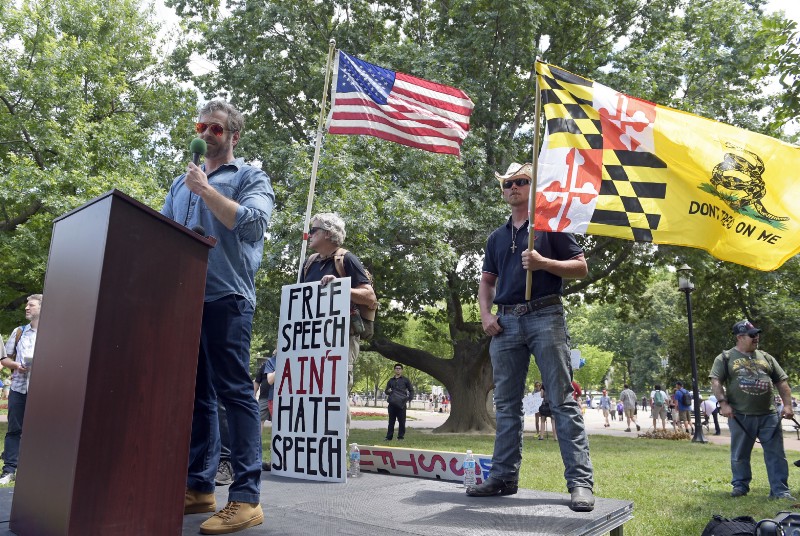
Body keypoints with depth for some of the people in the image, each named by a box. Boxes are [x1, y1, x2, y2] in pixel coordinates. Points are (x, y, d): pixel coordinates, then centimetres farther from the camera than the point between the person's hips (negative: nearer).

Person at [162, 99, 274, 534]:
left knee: (233, 391, -8)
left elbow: (250, 220, -11)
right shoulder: (182, 183, 24)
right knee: (194, 393, 8)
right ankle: (199, 486, 17)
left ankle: (246, 497, -6)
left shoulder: (250, 177, 7)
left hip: (225, 296, -6)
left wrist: (204, 189, -5)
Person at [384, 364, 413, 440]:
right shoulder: (391, 380, 18)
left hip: (401, 404, -2)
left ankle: (400, 437, 6)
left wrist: (409, 399, -6)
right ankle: (389, 437, 9)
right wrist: (388, 391, -4)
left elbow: (411, 390, 10)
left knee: (401, 421, -1)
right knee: (391, 420, 4)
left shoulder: (405, 380, 10)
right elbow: (385, 391, 20)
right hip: (392, 403, 2)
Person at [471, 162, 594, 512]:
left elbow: (581, 267, 1)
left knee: (563, 401, -6)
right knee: (506, 404, 7)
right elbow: (487, 281, 22)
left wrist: (544, 263, -14)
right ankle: (504, 476, 15)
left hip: (545, 316, -5)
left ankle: (580, 482, -2)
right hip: (506, 322, 5)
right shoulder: (497, 237, 20)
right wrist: (485, 314, 4)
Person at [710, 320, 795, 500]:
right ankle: (740, 485, 24)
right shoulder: (725, 358, 0)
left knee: (776, 454, 3)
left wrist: (787, 404, 2)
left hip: (769, 415, 3)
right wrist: (723, 403, -18)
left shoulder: (766, 357, 12)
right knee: (740, 454, 9)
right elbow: (716, 382, -7)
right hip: (740, 416, -3)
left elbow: (781, 382, 13)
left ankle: (780, 490, 11)